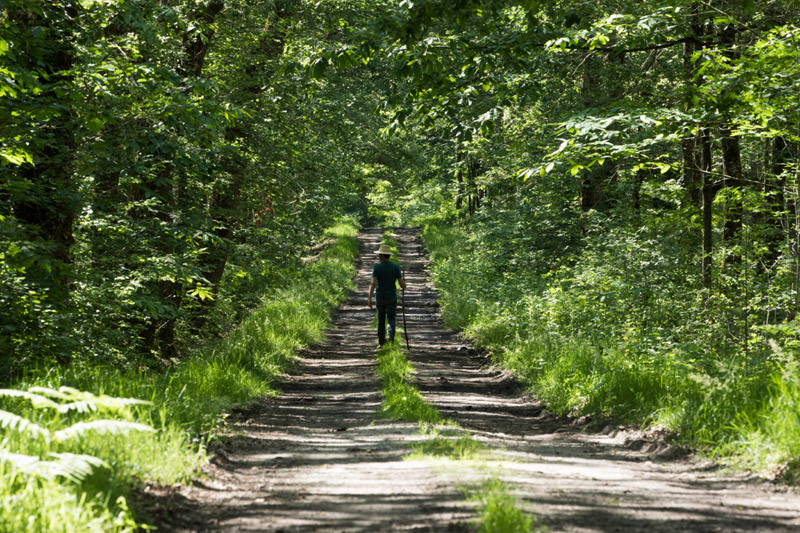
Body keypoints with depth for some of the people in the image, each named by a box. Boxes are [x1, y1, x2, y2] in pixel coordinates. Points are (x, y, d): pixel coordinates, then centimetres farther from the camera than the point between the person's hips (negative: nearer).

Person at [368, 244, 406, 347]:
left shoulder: (376, 267, -8)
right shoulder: (396, 267, -5)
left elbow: (373, 283, -19)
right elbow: (402, 285, -6)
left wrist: (370, 298, -20)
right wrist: (404, 283, 19)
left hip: (379, 298, 0)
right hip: (391, 298, 0)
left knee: (381, 321, 16)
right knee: (391, 320, 0)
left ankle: (381, 342, 22)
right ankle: (391, 335, -28)